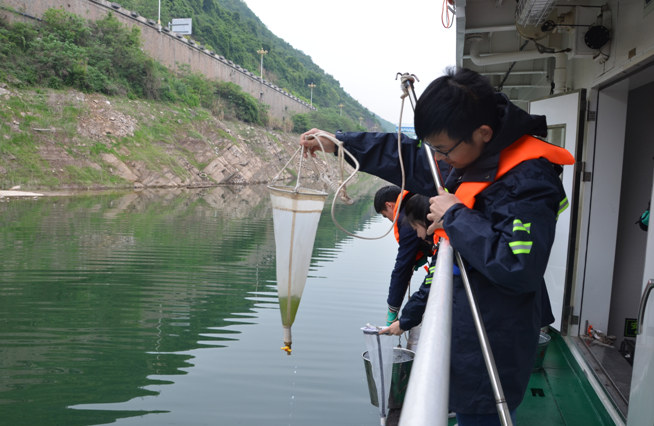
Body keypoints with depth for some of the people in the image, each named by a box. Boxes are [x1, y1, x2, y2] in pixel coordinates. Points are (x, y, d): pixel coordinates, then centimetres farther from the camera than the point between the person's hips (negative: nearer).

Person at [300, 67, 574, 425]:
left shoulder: (529, 179, -24)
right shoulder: (472, 158, 3)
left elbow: (519, 268, -32)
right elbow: (409, 160, 14)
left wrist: (456, 216, -24)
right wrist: (338, 142, 14)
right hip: (463, 327, 9)